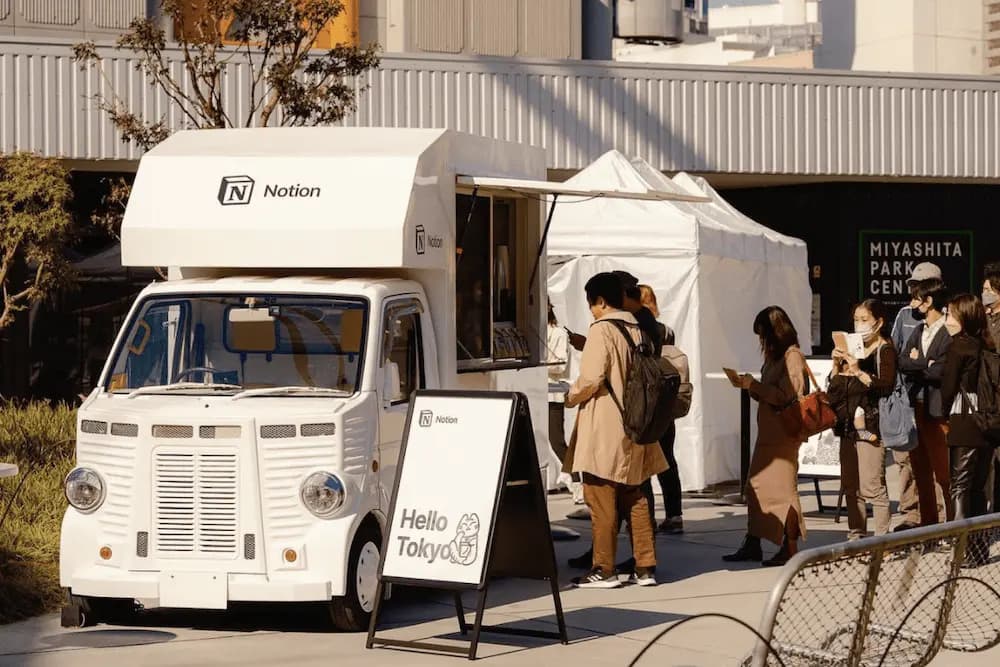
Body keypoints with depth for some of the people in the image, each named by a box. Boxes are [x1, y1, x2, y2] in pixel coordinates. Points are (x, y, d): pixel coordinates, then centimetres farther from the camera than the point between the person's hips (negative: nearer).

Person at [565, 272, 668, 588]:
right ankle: (645, 567, 12)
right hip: (633, 426, 8)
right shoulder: (638, 330, 9)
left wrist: (571, 397, 0)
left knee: (601, 499, -1)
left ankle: (604, 569, 1)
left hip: (604, 430, -8)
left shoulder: (602, 329, -13)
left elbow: (591, 379, -19)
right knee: (635, 498, 12)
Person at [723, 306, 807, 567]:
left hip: (783, 434, -9)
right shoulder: (774, 356, 16)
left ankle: (790, 548, 1)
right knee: (756, 486, 9)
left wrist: (754, 385, -13)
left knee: (782, 487, -5)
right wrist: (751, 387, 2)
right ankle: (752, 545, 14)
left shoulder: (792, 356, -12)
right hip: (767, 430, 9)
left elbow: (786, 396, -18)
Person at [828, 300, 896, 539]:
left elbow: (886, 386, -17)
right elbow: (835, 387, 18)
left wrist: (859, 371, -22)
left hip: (870, 424, -8)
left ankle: (882, 536, -8)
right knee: (851, 486, 9)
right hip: (849, 424, 8)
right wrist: (837, 364, 2)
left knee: (872, 486, -11)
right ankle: (856, 535, 15)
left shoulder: (885, 350, -4)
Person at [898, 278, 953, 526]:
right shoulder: (919, 330, 14)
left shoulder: (949, 333, -12)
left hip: (936, 410, -8)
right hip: (914, 406, 8)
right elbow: (902, 362, 4)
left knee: (943, 473, -5)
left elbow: (939, 371, -19)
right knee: (921, 471, 13)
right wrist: (926, 364, -12)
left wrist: (915, 363, -3)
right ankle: (928, 522, 20)